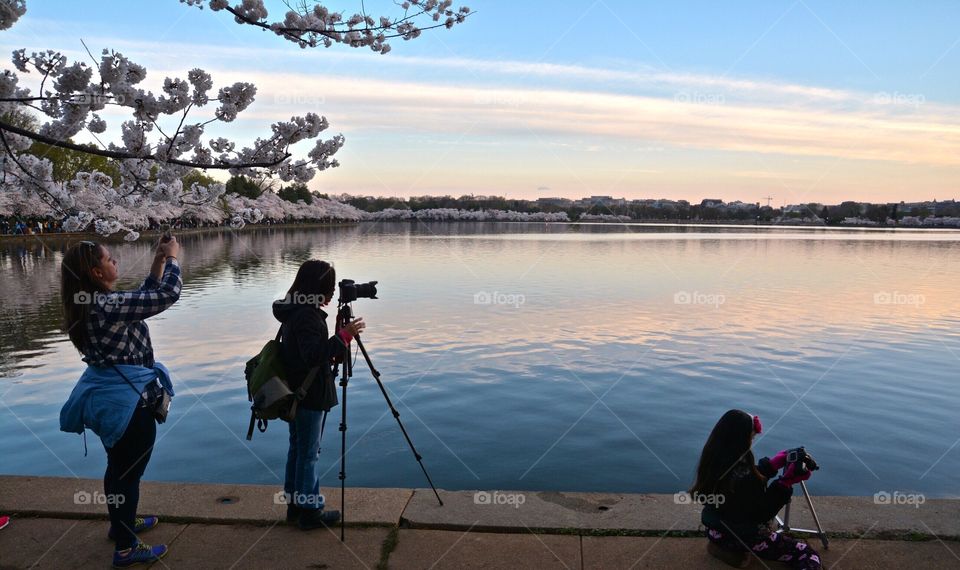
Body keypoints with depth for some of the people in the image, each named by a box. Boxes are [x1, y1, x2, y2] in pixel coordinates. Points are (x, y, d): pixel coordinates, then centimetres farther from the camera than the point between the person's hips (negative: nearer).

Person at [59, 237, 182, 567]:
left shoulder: (87, 305, 3)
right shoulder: (108, 304, -26)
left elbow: (141, 300, 14)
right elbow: (168, 295, -25)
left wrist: (158, 264, 8)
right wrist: (172, 258, -10)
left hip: (108, 396, 9)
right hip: (129, 400, -9)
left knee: (118, 467, 25)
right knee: (129, 473, 4)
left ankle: (121, 523, 44)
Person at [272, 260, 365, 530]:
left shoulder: (293, 312, 9)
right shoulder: (307, 315, -21)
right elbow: (313, 354, -29)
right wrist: (344, 335, -27)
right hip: (310, 396, -9)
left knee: (297, 449, 17)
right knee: (308, 453, 0)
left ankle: (295, 503, 28)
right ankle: (309, 510, 11)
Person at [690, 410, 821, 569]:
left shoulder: (714, 459, -11)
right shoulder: (741, 476, -34)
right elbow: (761, 513, -18)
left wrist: (772, 463, 1)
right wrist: (786, 482, -18)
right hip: (740, 536, -7)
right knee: (809, 556, 1)